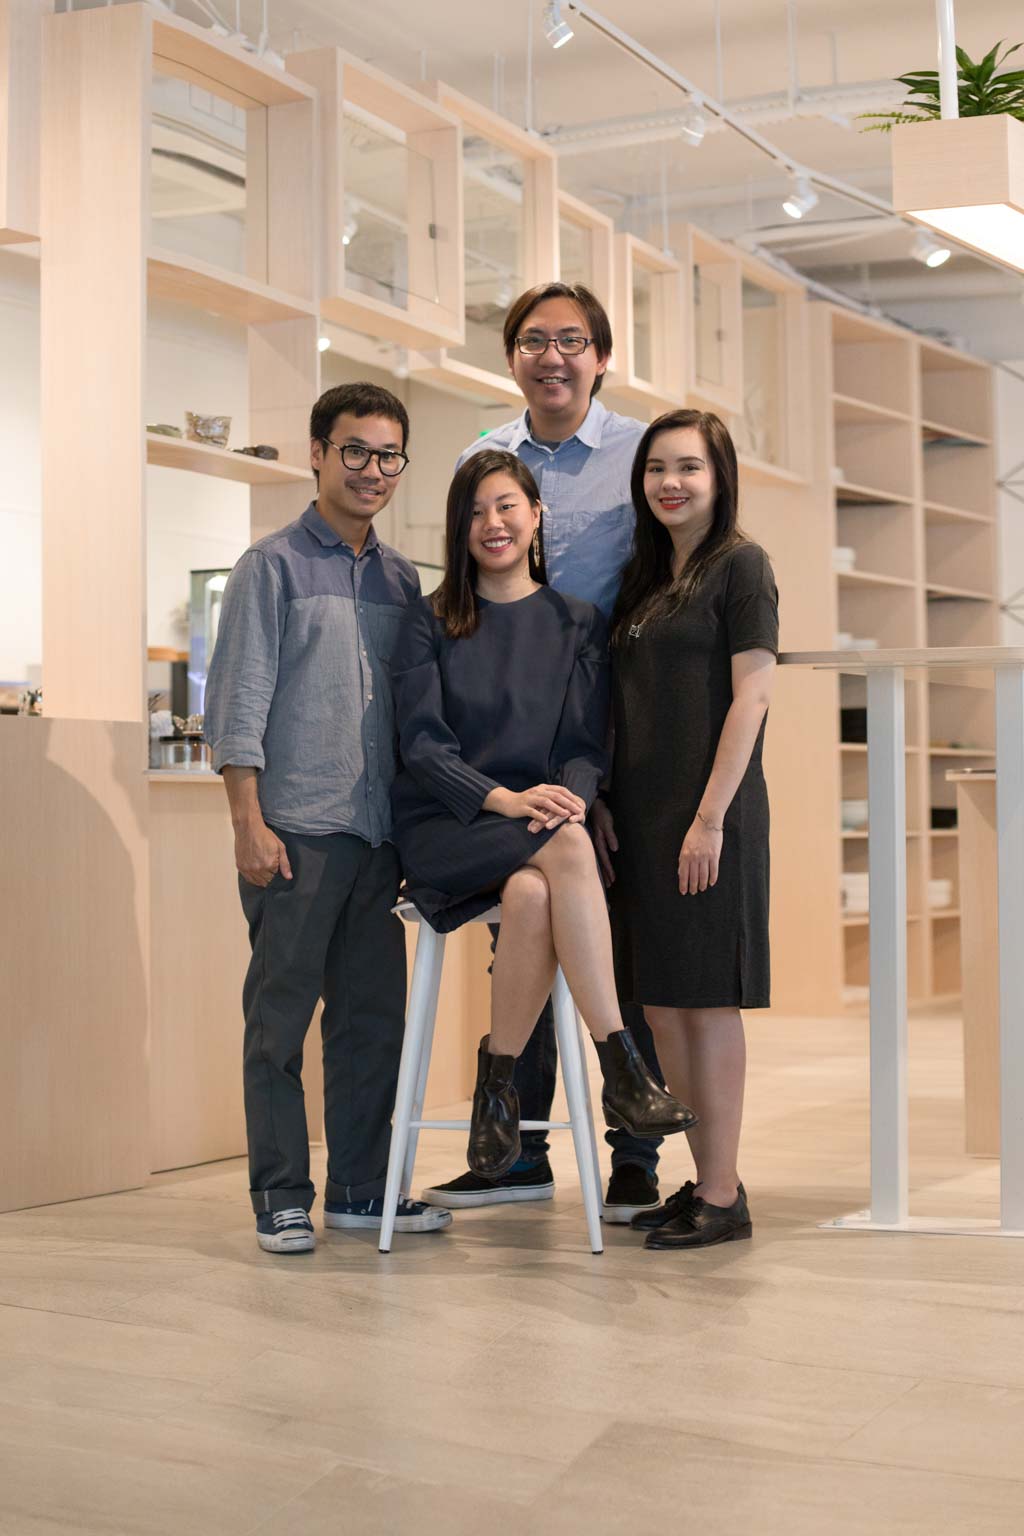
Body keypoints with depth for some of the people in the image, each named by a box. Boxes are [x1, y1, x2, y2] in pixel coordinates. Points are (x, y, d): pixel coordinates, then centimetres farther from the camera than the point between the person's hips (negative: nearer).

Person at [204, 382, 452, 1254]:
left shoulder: (403, 580, 15)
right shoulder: (275, 567, -1)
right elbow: (239, 701, -5)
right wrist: (249, 822, -12)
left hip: (379, 830, 6)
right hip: (295, 828, -5)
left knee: (374, 1014, 9)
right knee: (281, 1014, 0)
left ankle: (360, 1186, 19)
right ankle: (282, 1197, 8)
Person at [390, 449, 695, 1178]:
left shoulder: (579, 623, 14)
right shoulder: (430, 622, 9)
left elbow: (589, 747, 7)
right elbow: (421, 743, -2)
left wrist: (566, 797, -17)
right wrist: (503, 799, -19)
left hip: (541, 819, 2)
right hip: (445, 826, -1)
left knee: (532, 895, -37)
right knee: (569, 849, -34)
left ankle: (497, 1084, -22)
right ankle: (623, 1070, -36)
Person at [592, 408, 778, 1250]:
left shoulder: (740, 565, -5)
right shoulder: (646, 576, 16)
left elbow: (750, 696, -12)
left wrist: (711, 817, -17)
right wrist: (605, 804, 9)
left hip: (708, 813, -7)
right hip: (642, 816, 8)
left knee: (708, 1001, -2)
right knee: (662, 1005, 9)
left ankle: (724, 1196, 6)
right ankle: (702, 1181, 19)